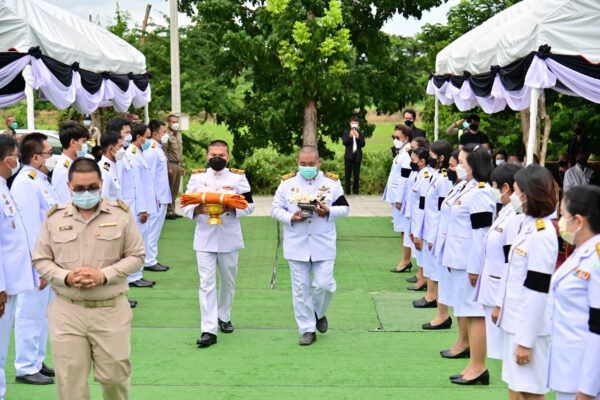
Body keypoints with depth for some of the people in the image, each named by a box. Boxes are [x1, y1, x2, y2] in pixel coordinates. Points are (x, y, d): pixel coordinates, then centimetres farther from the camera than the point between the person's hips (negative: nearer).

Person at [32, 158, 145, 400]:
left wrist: (104, 275, -14)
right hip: (66, 312, 1)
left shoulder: (121, 214, -1)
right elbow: (40, 260, 7)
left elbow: (136, 256, 1)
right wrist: (65, 277, -13)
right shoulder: (54, 218, 2)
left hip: (111, 310, -1)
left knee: (114, 375, 9)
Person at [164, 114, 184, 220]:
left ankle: (172, 210, 16)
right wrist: (168, 167, -17)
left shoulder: (178, 134, 17)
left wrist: (182, 166, 18)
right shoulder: (167, 135, -9)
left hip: (178, 165, 8)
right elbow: (164, 152, -14)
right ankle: (168, 211, 1)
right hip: (171, 164, -8)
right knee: (169, 189, -4)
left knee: (175, 190, 10)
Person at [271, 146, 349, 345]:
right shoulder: (287, 183, 3)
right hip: (296, 245, 1)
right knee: (301, 289, 4)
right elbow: (275, 209, 4)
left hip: (323, 245, -1)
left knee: (324, 285, -5)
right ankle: (307, 329, 14)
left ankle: (319, 314, 27)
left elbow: (344, 208, 5)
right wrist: (291, 218, -15)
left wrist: (328, 211, -15)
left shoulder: (332, 182, 2)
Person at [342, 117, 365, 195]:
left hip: (357, 156, 1)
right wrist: (350, 136, -20)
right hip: (349, 156, -1)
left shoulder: (361, 133, 7)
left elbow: (363, 144, -1)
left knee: (356, 174, 2)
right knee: (347, 174, -2)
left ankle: (355, 190, 8)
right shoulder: (347, 132, 6)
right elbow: (344, 142, -5)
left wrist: (358, 137, -16)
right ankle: (347, 191, 1)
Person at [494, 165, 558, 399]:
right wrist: (501, 305, 22)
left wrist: (526, 340, -19)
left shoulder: (542, 235, -21)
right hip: (514, 319, 9)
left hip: (530, 325, -9)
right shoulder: (527, 226, 7)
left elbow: (537, 292, -21)